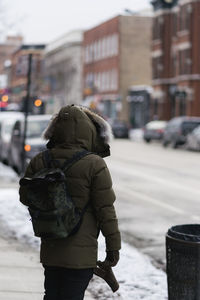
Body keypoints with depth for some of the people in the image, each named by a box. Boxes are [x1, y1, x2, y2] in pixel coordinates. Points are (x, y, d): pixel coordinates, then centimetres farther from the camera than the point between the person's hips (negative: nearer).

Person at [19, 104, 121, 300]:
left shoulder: (39, 162, -2)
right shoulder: (94, 165, -16)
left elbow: (25, 197, 8)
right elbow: (105, 209, -12)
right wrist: (113, 246, -4)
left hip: (49, 250, 5)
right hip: (80, 253, -5)